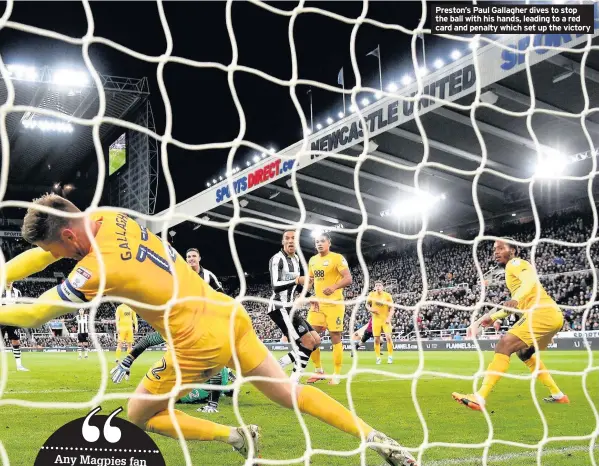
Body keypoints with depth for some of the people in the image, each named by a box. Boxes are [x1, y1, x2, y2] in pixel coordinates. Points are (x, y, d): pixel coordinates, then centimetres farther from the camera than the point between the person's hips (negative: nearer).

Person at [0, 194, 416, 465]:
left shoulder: (98, 267, -19)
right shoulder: (107, 219, 2)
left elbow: (34, 315, -6)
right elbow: (40, 254, 15)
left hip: (201, 344, -8)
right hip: (229, 316, 8)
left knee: (139, 416, 12)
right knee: (289, 392, 15)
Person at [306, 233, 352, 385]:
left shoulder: (337, 258, -8)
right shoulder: (312, 260, 13)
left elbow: (348, 278, -16)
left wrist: (334, 286, -33)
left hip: (334, 304, -6)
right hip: (317, 304, 7)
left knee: (335, 337, -1)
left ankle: (337, 374, 9)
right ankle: (319, 371, 17)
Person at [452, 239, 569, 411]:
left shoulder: (515, 263, 0)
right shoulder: (514, 268, 28)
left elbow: (531, 281, -23)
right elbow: (517, 305, 36)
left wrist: (516, 299, -40)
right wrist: (493, 317, 35)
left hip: (542, 312, -11)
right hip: (552, 314, 11)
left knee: (504, 345, -21)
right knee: (524, 352, 30)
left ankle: (479, 398, -30)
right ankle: (558, 395, 33)